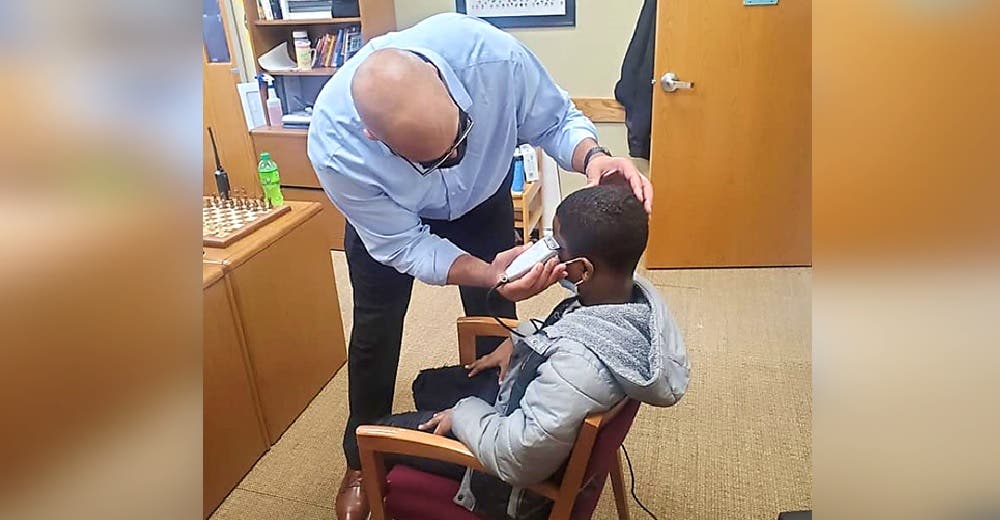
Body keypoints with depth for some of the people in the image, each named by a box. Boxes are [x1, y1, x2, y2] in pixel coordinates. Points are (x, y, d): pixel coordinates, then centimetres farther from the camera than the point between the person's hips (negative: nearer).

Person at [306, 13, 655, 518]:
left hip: (482, 196, 2)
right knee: (375, 329, 7)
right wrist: (488, 275, -44)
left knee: (495, 319, 8)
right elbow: (402, 243, -28)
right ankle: (361, 461, 33)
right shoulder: (333, 144, -40)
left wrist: (593, 158, -43)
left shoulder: (491, 54, -40)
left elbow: (555, 120, -21)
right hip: (389, 213, -1)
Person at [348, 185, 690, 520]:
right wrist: (519, 342, -3)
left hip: (520, 476, -8)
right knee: (427, 386, 26)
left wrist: (463, 413, -16)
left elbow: (515, 460, -32)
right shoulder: (639, 292, -18)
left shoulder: (580, 364, -44)